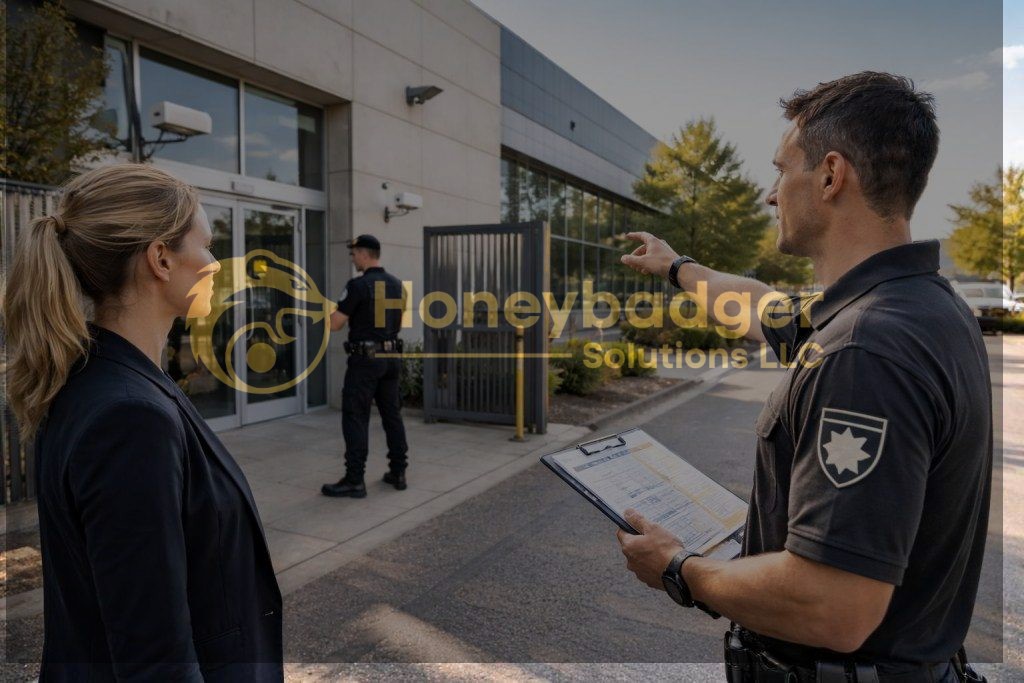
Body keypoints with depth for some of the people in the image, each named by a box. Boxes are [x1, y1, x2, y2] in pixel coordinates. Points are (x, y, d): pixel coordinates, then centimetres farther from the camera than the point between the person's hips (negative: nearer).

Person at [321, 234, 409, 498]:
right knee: (392, 415, 12)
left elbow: (335, 325, -12)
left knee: (355, 418, -2)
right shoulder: (397, 284, 10)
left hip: (365, 359, -7)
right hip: (392, 357, 7)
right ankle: (398, 472, 18)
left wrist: (334, 311, 8)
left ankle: (355, 481, -2)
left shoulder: (358, 285, -14)